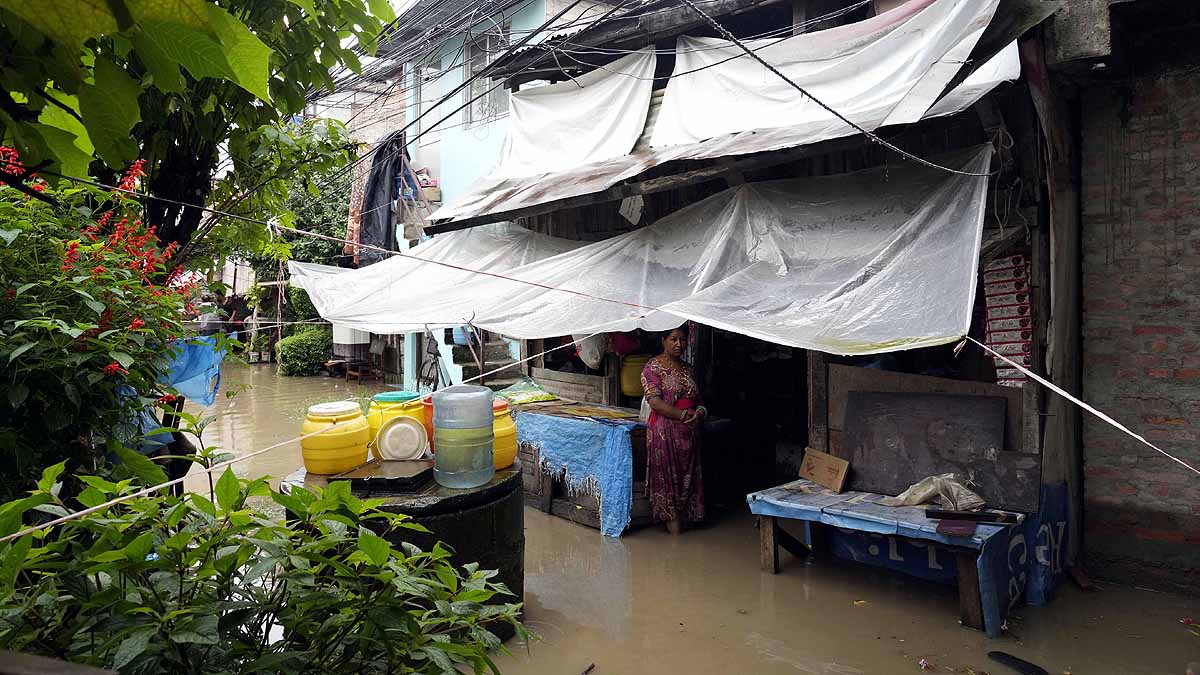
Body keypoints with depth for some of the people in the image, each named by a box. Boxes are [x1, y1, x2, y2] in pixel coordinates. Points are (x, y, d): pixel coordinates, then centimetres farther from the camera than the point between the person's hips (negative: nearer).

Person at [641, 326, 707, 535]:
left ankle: (684, 516, 20)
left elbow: (697, 398, 19)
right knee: (668, 473, -1)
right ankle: (671, 518, 10)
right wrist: (682, 415, -21)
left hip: (689, 431, 6)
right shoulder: (653, 367, -6)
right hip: (664, 429, -6)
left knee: (687, 473, 9)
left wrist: (700, 411, -5)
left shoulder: (687, 368, 15)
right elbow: (654, 401, -16)